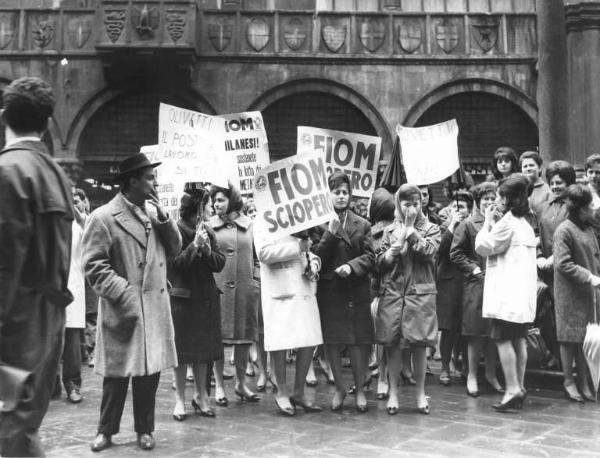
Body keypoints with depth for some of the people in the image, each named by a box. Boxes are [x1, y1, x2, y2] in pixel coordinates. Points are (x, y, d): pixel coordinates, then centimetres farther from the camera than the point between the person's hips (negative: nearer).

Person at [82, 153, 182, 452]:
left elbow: (174, 249, 11)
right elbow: (94, 265, -12)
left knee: (150, 371, 10)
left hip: (155, 306, 6)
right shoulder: (103, 217, -9)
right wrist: (124, 292, -18)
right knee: (117, 372, 4)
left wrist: (163, 218, -4)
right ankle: (106, 430, 20)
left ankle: (144, 429, 23)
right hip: (123, 309, -5)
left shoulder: (153, 212, 12)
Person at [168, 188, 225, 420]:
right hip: (182, 298, -5)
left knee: (204, 349, 10)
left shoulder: (208, 232, 9)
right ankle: (180, 399, 11)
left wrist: (208, 251, -12)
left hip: (206, 298, 5)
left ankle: (200, 395, 22)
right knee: (182, 349, 0)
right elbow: (173, 264, -14)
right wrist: (194, 246, -20)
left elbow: (220, 263, 6)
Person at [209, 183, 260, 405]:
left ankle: (241, 383, 22)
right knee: (217, 337, 1)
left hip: (245, 288, 2)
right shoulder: (209, 225, 2)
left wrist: (256, 279, 2)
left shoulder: (249, 224, 6)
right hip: (217, 287, -2)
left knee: (244, 337, 8)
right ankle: (219, 385, 13)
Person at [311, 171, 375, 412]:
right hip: (329, 291, -1)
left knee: (358, 341, 2)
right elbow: (317, 256, -5)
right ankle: (339, 388, 21)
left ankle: (360, 389, 16)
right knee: (332, 342, 5)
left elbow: (369, 256, 3)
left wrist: (352, 266, -15)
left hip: (356, 291, 1)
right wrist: (331, 233, -15)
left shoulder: (362, 225, 7)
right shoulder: (320, 224, 2)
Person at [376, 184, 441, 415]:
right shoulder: (390, 230, 12)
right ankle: (393, 393, 12)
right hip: (393, 294, 1)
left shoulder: (431, 229, 7)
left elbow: (428, 252, -11)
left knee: (419, 345, 1)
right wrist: (391, 253, -10)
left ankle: (420, 393, 14)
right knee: (393, 345, 2)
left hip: (421, 293, -1)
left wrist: (410, 229, -7)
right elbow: (380, 262, 10)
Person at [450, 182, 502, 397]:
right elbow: (455, 253, -4)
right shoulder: (467, 225, -1)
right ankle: (472, 375, 10)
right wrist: (474, 269, -10)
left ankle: (491, 373, 22)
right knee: (476, 331, 0)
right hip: (476, 283, -4)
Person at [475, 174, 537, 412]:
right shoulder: (524, 223, 17)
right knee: (518, 339, 11)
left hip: (507, 291, -9)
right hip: (524, 291, 9)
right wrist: (494, 223, 16)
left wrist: (488, 222, 3)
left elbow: (483, 246, -8)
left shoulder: (506, 222, -11)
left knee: (502, 338, -8)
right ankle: (519, 387, 15)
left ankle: (513, 389, -11)